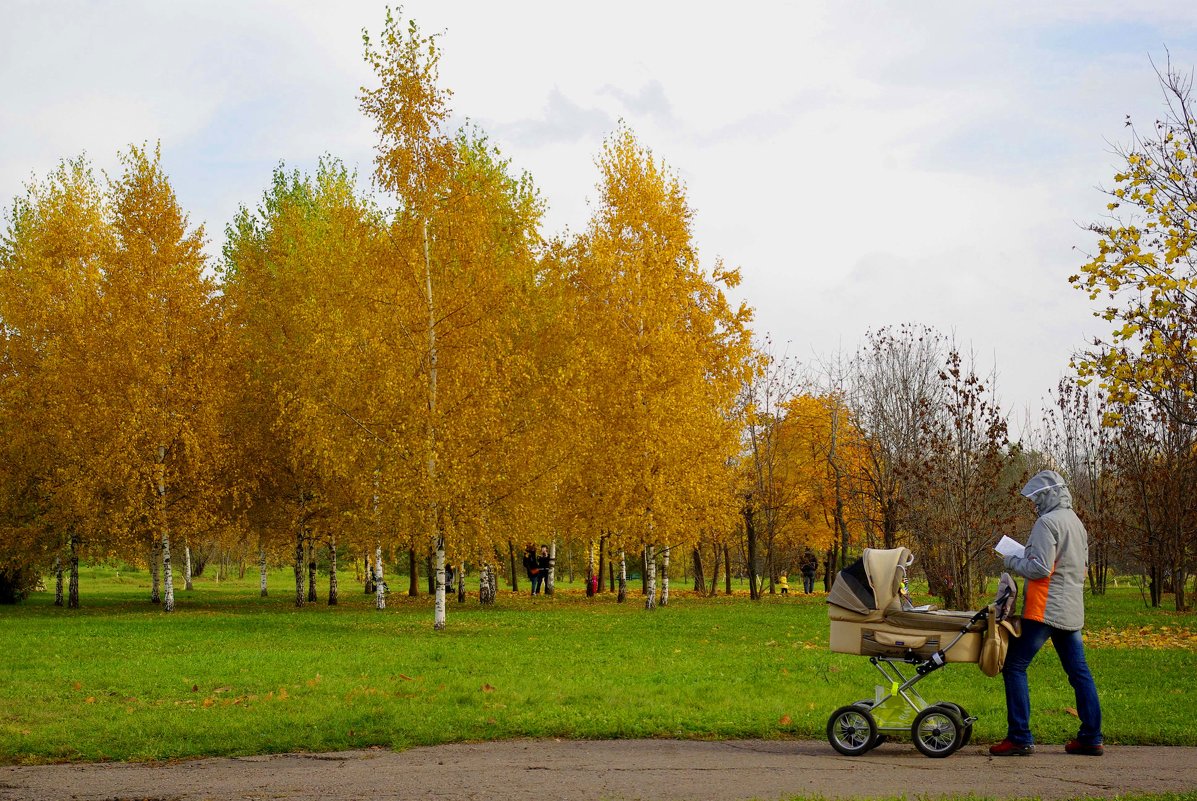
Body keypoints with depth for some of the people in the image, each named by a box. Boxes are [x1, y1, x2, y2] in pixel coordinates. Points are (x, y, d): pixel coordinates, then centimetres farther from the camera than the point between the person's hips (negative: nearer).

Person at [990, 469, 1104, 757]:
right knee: (1079, 671, 11)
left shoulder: (1047, 522, -13)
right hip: (1072, 611, 9)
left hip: (1045, 609, -9)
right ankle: (1091, 737, 11)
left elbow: (1040, 568, -19)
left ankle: (1020, 738, -7)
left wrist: (1013, 562, -2)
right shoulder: (1077, 523, 15)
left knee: (1014, 666, -3)